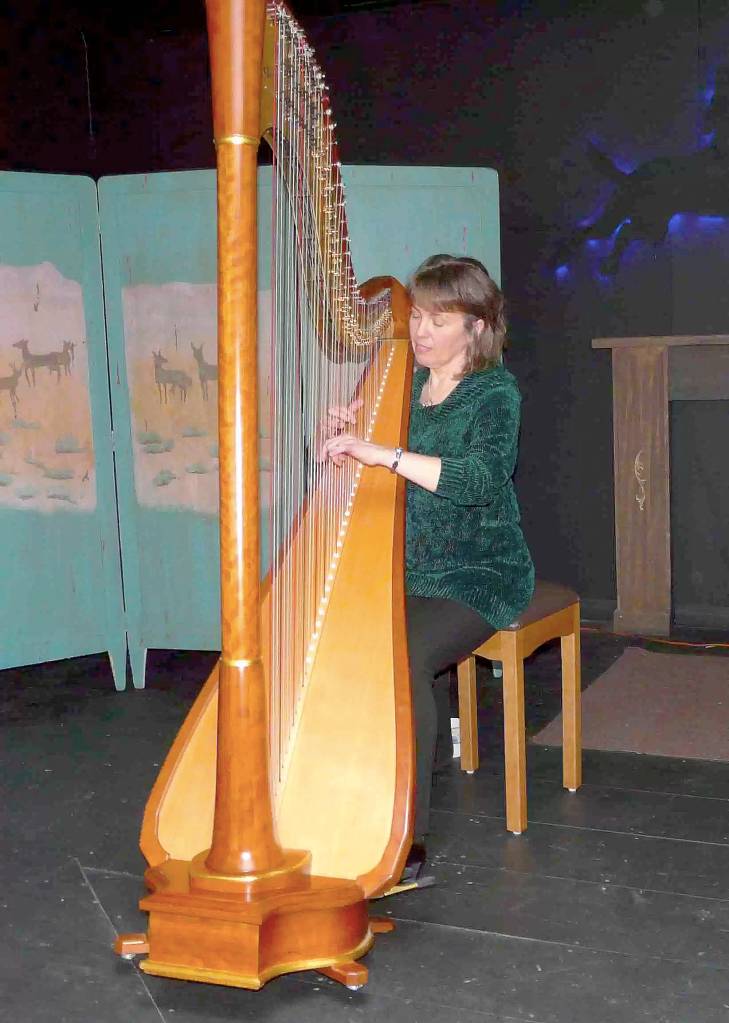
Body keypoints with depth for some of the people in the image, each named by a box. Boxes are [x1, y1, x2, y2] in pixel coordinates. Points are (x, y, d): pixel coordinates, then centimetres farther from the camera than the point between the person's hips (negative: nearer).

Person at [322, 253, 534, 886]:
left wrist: (381, 453, -31)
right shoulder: (402, 384, 12)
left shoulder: (495, 394, -7)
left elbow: (480, 479, -26)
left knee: (401, 661, -30)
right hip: (408, 572, 6)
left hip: (478, 577, -5)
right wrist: (349, 434, -6)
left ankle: (406, 841, -22)